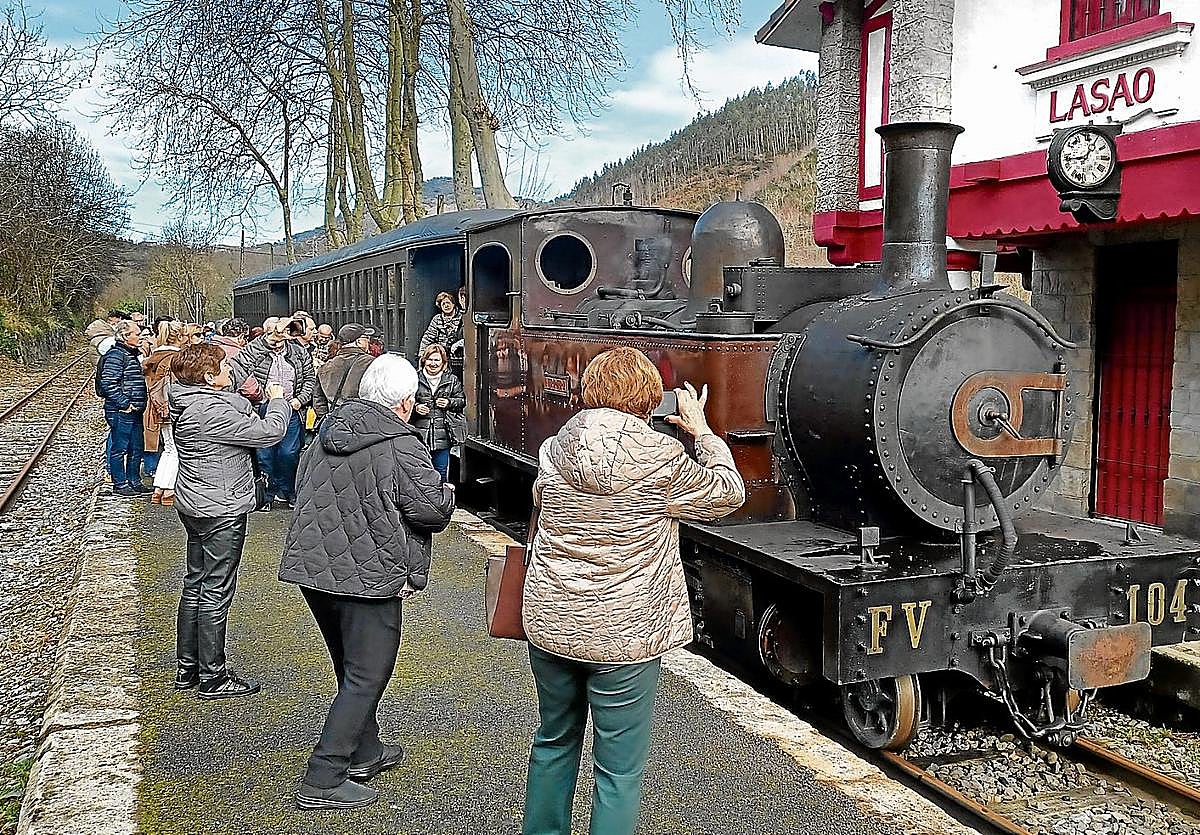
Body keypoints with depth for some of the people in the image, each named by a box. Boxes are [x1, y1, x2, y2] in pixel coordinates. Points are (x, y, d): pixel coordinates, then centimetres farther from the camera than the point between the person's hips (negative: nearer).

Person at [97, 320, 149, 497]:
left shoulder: (132, 354, 16)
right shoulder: (116, 355, -15)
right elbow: (108, 384, -22)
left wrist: (140, 404, 18)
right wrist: (125, 404, -20)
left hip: (134, 411, 10)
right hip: (120, 412, -10)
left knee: (136, 449, 15)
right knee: (119, 448, 1)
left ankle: (134, 481, 25)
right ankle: (120, 484, 9)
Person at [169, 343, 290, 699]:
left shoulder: (188, 400, 4)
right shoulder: (211, 412, -25)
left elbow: (238, 407, 17)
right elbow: (269, 431, -22)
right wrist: (278, 400, -6)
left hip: (195, 508, 10)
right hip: (220, 512, -10)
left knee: (195, 584, 18)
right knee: (216, 592, 0)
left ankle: (187, 668, 30)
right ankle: (212, 677, 10)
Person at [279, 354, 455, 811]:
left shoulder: (328, 432, 10)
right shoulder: (402, 446, -15)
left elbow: (303, 487, 21)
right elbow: (432, 510, -17)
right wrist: (447, 494, 4)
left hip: (310, 567, 8)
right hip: (366, 576, -8)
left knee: (350, 667, 23)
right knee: (366, 677, 1)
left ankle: (364, 752, 37)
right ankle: (322, 782, 1)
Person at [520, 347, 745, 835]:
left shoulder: (554, 450, -2)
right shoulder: (662, 458, -15)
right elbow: (729, 494, 2)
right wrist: (702, 433, 13)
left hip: (550, 625, 5)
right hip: (625, 637, -5)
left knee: (555, 740, 25)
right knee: (620, 770, 9)